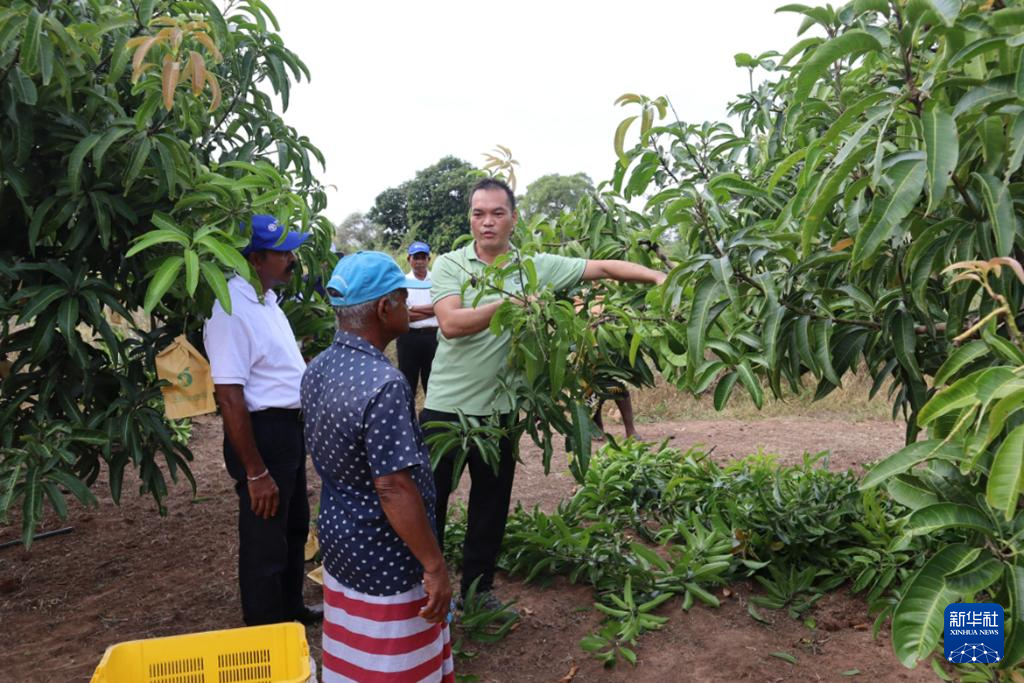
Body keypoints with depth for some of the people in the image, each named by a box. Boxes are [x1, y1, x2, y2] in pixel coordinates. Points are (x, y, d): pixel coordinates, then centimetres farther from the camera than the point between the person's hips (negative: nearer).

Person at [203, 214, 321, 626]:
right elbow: (229, 397, -25)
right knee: (265, 544, 6)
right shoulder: (232, 309, -23)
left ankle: (291, 610, 44)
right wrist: (255, 472, -23)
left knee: (295, 527, 24)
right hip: (262, 432, -10)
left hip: (290, 427, 10)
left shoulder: (266, 298, 8)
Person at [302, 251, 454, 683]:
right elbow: (393, 489, -29)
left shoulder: (317, 370, 0)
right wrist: (435, 565, -21)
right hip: (384, 560, -8)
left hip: (339, 537, 8)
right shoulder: (384, 384, -28)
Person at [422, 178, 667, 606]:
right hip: (446, 406, -2)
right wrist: (508, 303, -30)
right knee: (430, 499, 9)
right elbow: (450, 324, -21)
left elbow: (603, 268, -1)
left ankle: (478, 587, 34)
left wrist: (659, 278, -12)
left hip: (498, 408, 2)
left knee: (491, 504, 15)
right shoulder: (449, 265, -6)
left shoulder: (537, 267, 0)